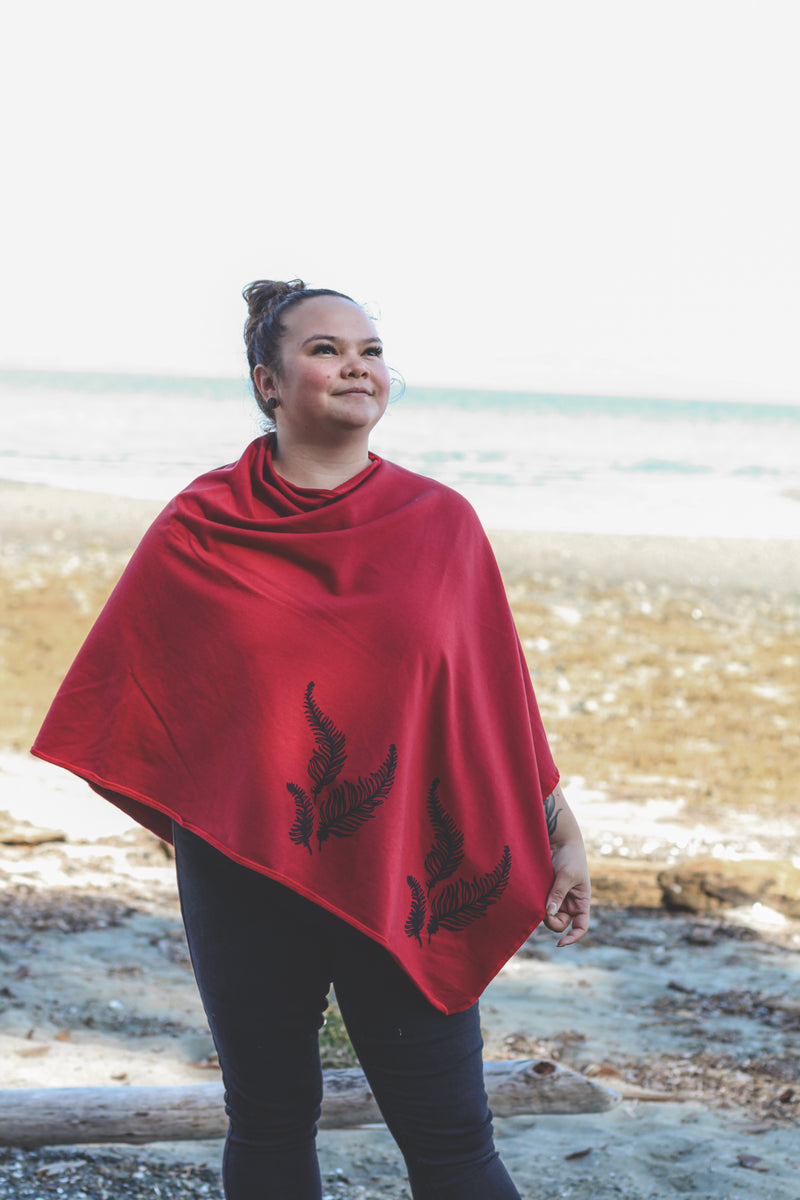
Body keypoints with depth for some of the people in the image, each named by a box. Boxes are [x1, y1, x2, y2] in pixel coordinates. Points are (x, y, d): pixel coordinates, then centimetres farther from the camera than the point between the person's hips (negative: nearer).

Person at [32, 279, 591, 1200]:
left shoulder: (439, 523, 1)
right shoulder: (199, 528, 0)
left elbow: (498, 700, 6)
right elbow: (134, 689, 12)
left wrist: (560, 832, 7)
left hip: (403, 876, -1)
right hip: (245, 872, 1)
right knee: (269, 1125, 12)